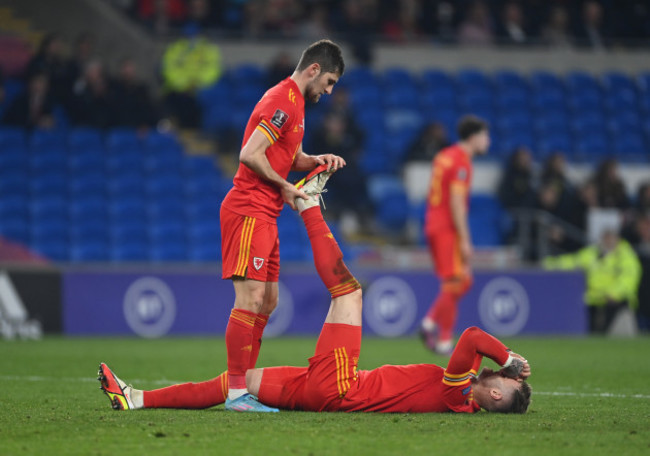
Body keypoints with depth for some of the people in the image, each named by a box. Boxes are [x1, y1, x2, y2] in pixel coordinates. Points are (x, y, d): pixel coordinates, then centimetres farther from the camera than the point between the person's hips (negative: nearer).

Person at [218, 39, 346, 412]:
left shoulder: (293, 102, 19)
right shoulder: (283, 102, -14)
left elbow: (291, 158, 26)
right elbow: (250, 154, -22)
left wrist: (318, 161, 7)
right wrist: (284, 187, -13)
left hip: (264, 214, 11)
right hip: (249, 210, -11)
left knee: (268, 301, 11)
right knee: (251, 298, -14)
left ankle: (243, 384, 13)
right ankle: (236, 392, -15)